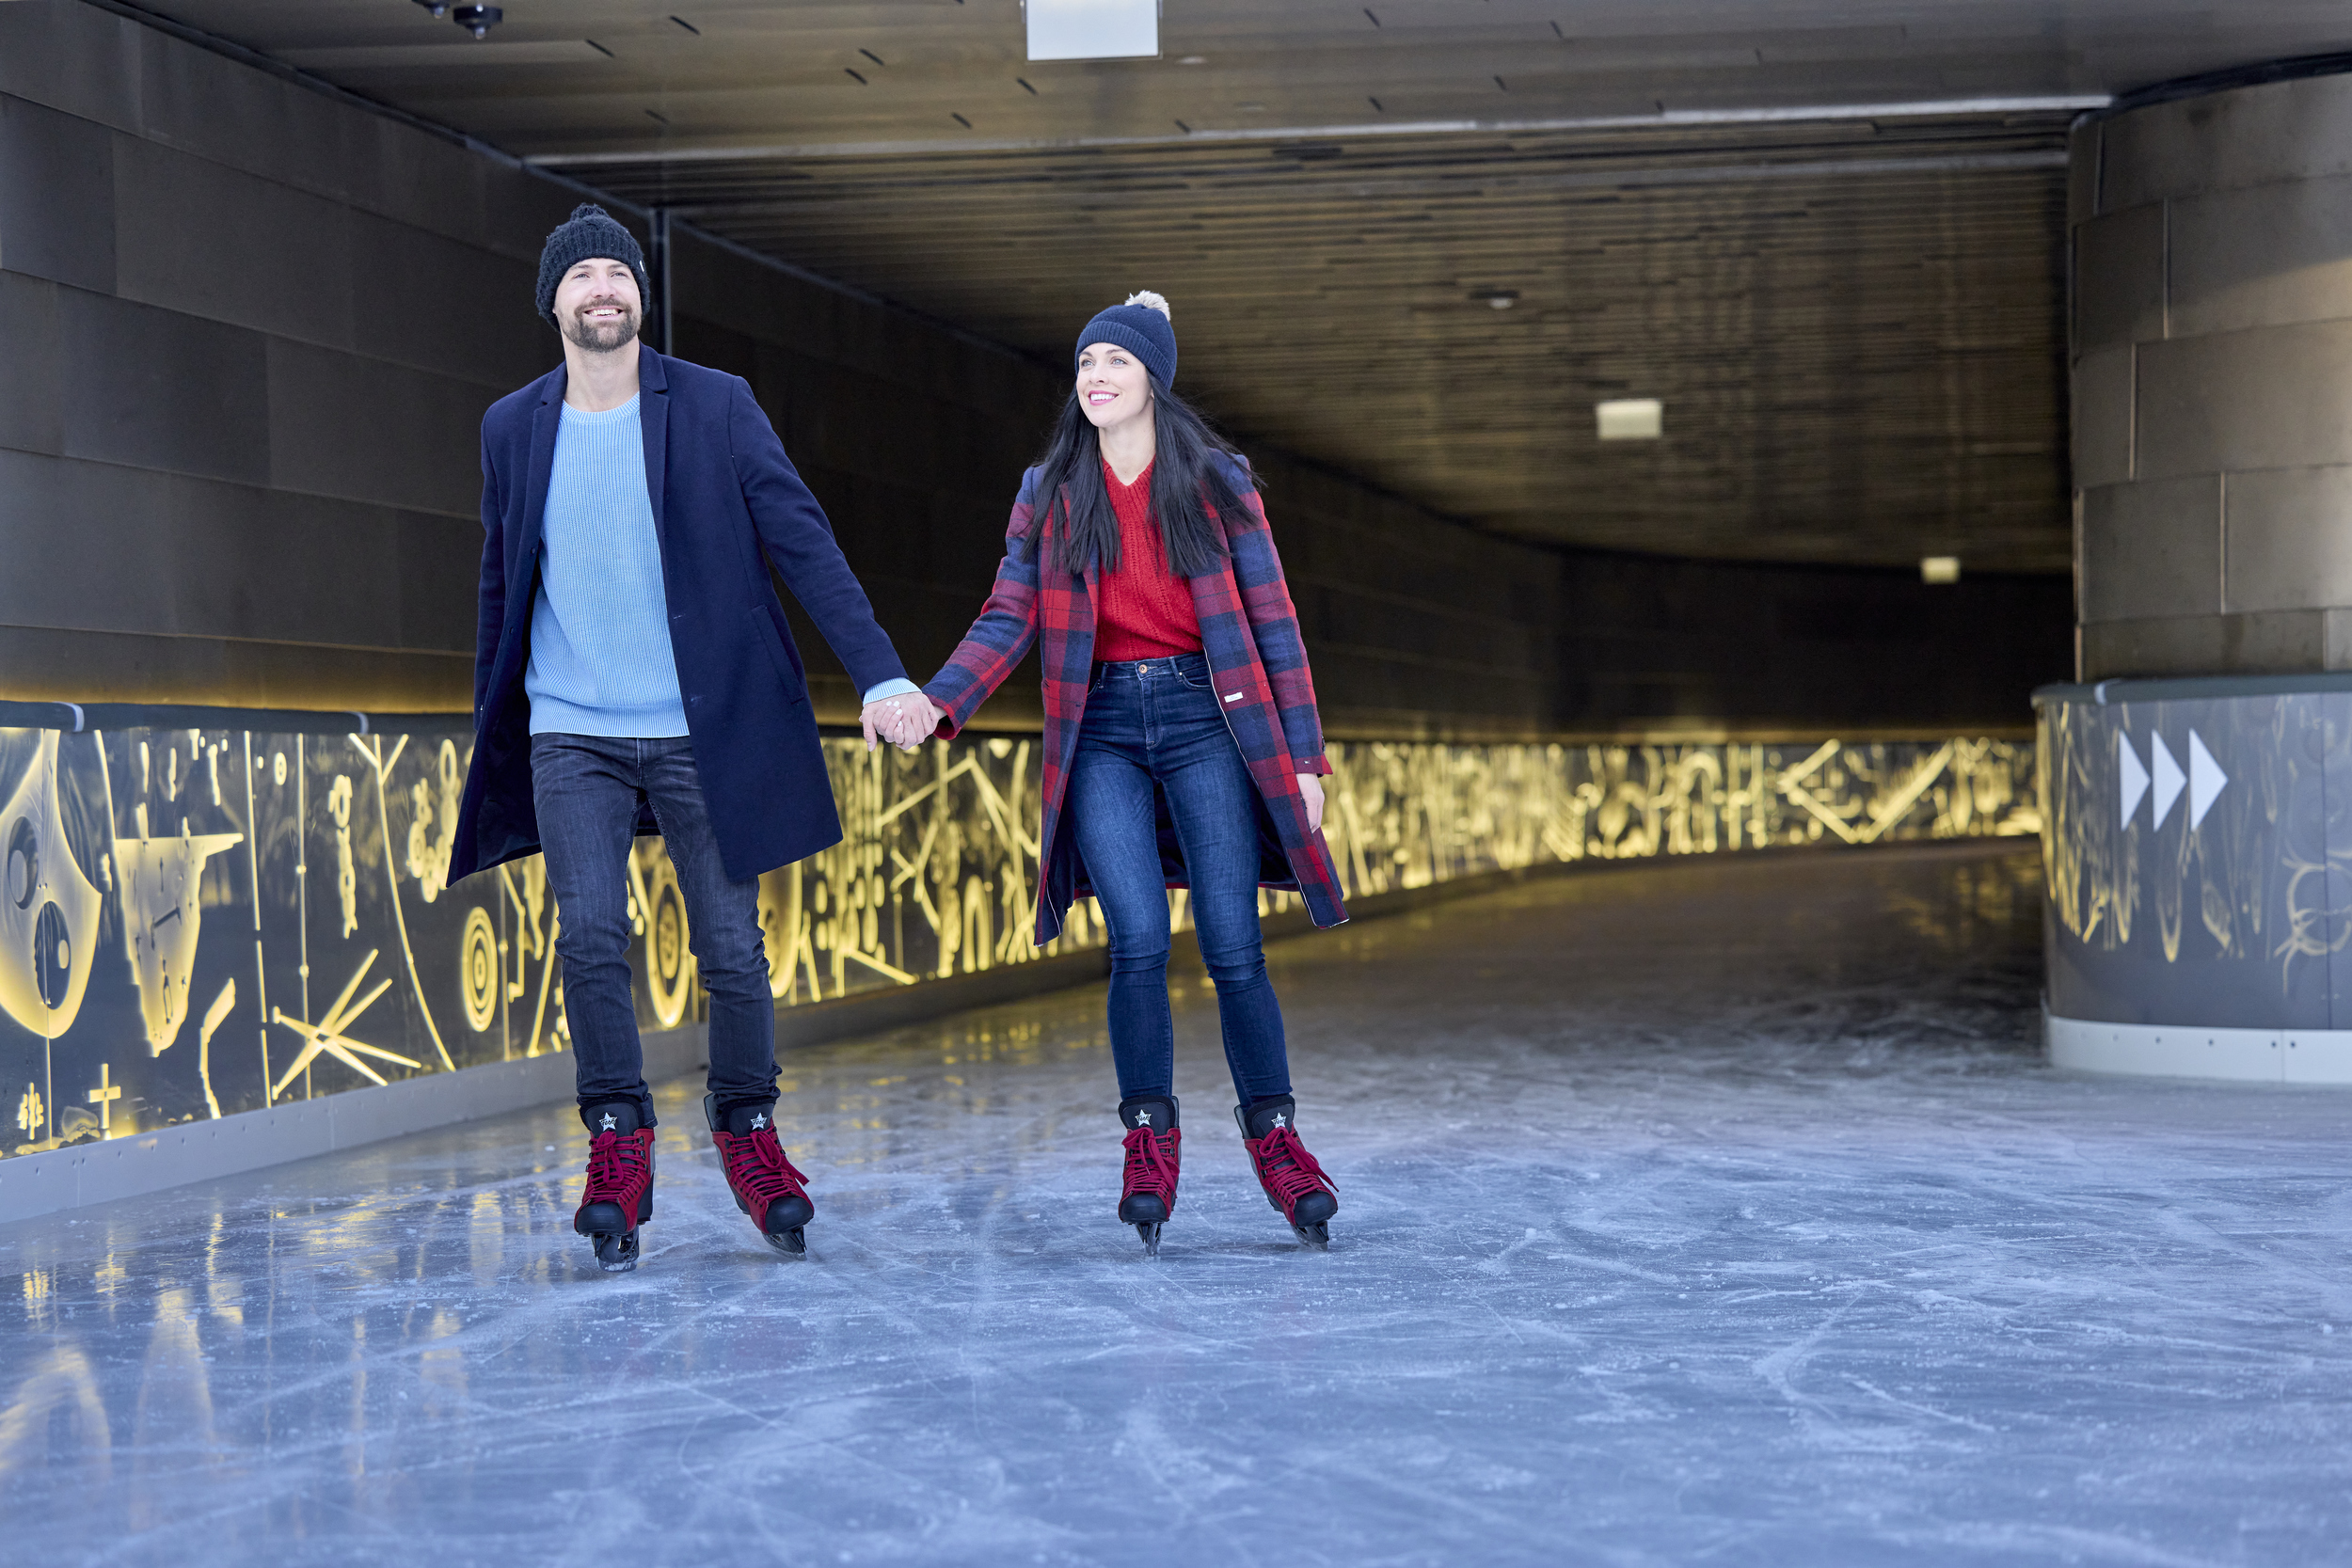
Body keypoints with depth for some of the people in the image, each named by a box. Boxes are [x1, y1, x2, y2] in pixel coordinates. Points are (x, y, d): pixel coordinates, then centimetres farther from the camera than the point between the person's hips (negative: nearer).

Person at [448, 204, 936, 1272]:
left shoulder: (715, 406, 0)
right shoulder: (513, 428, 8)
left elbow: (802, 542, -4)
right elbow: (503, 587, 16)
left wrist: (880, 672, -14)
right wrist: (488, 730, 17)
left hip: (702, 731, -1)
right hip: (570, 734, 1)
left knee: (731, 948, 1)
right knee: (589, 935, -13)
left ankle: (747, 1128, 21)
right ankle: (618, 1144, -3)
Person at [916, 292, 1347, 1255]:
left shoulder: (1218, 483, 5)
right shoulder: (1049, 492, 9)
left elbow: (1271, 622, 5)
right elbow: (1008, 621, 3)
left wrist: (1303, 755, 1)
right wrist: (935, 704, -13)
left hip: (1204, 717, -1)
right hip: (1102, 731, 1)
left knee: (1233, 948, -6)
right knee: (1138, 940, -14)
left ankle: (1273, 1134, 10)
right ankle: (1149, 1139, 2)